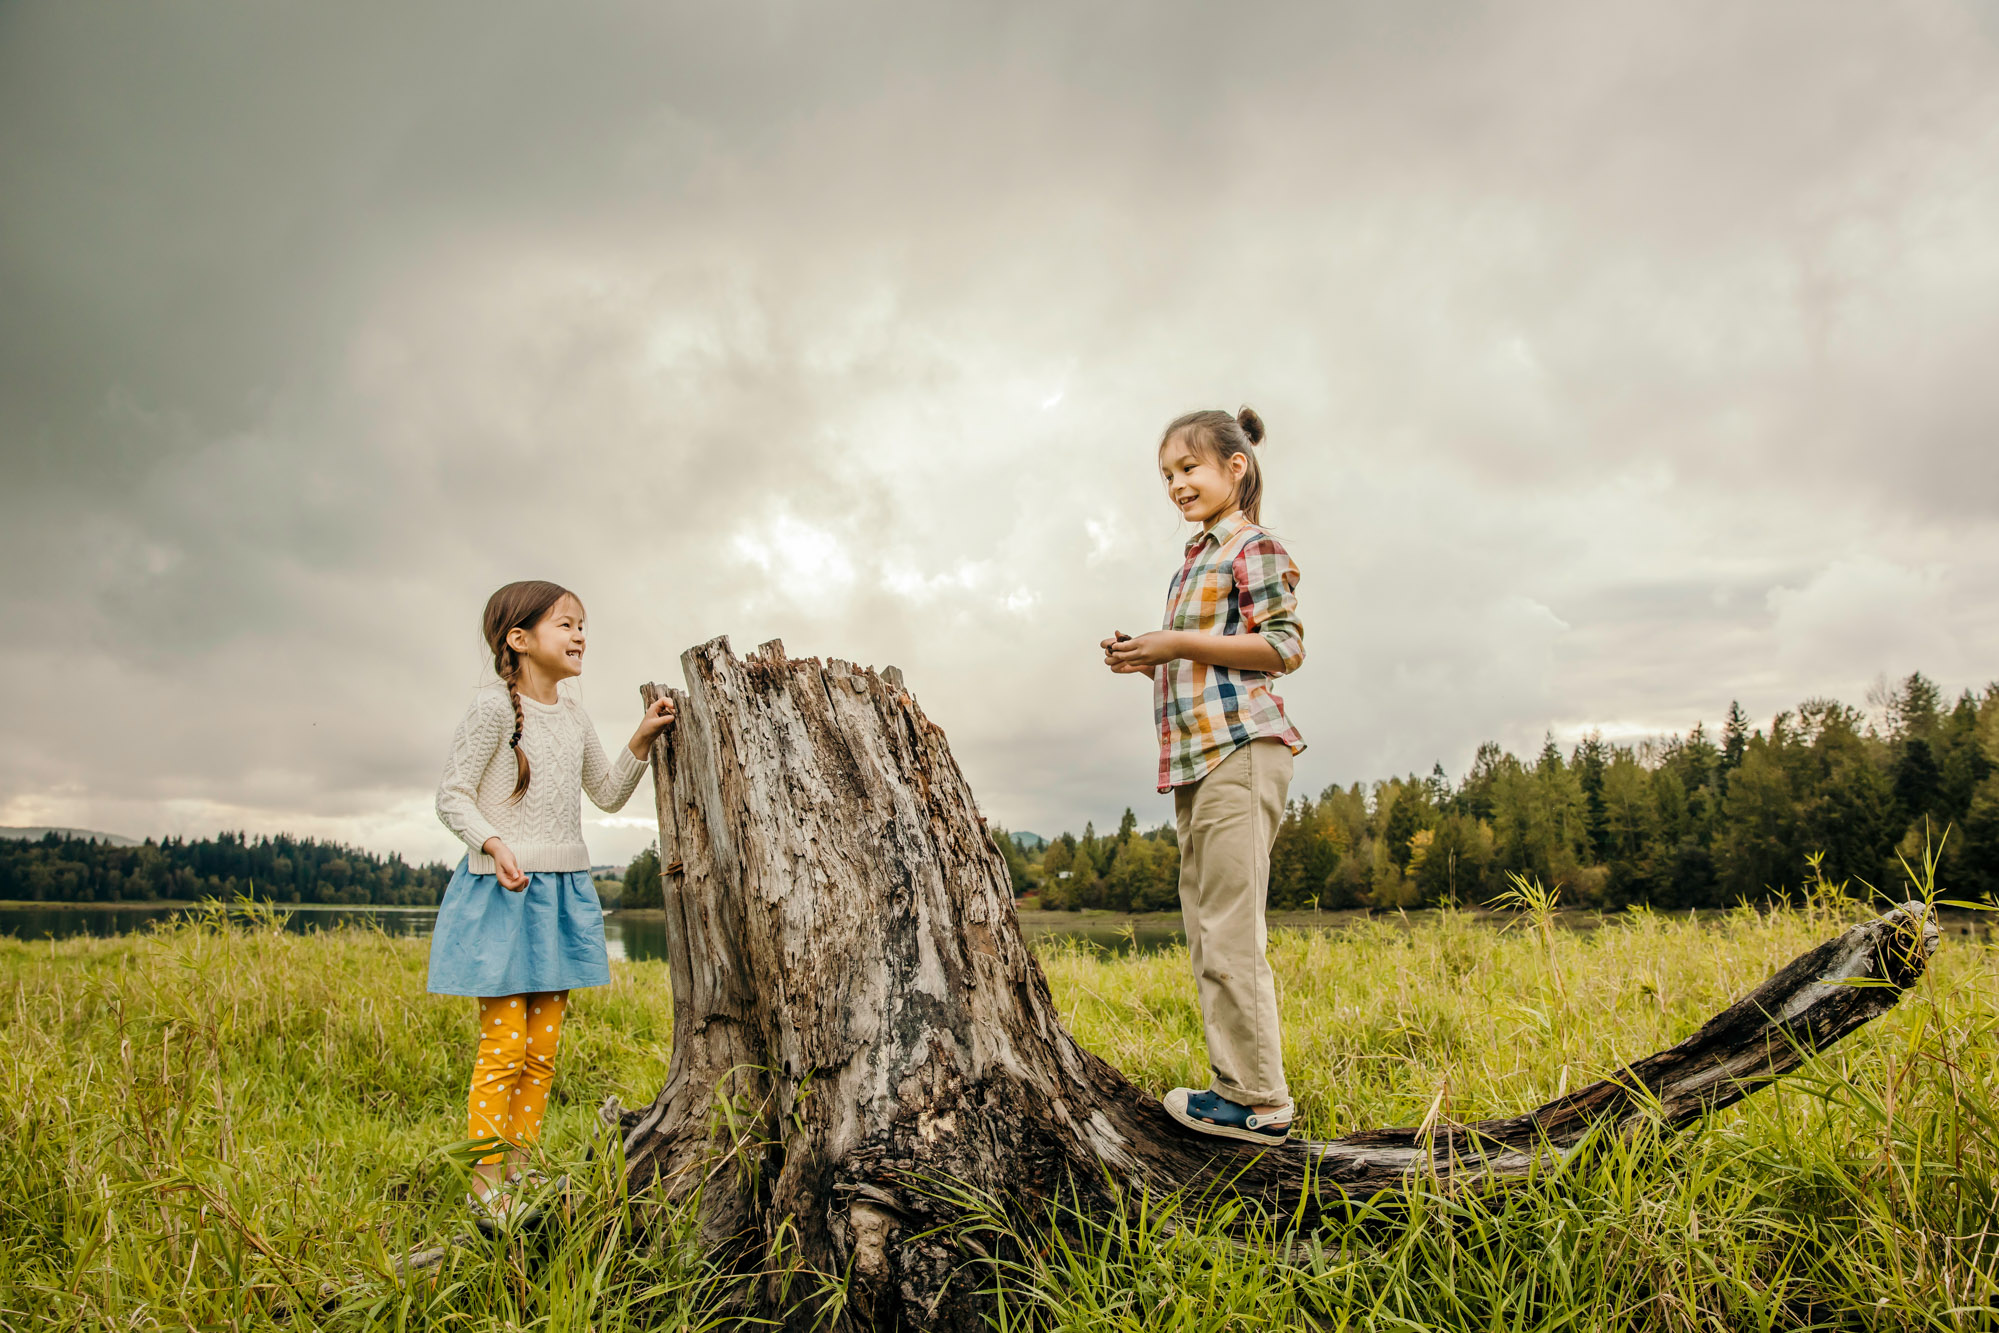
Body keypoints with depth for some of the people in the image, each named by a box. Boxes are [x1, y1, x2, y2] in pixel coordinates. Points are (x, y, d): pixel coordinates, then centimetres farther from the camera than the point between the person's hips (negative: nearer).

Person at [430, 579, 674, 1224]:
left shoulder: (573, 715, 13)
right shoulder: (494, 705, -8)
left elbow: (609, 794, 21)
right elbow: (453, 795, -9)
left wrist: (641, 741, 8)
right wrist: (493, 844, -25)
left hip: (564, 890, 7)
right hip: (503, 890, -7)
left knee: (542, 1046, 9)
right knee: (504, 1043, -5)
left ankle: (518, 1166, 20)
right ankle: (485, 1177, 8)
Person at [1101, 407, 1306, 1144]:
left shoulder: (1256, 545, -1)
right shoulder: (1194, 561, 25)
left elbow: (1284, 646, -11)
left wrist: (1179, 643, -13)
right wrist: (1149, 660, 11)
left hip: (1240, 750, -10)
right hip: (1195, 757, 10)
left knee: (1229, 932, -10)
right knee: (1206, 934, 10)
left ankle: (1258, 1100, -2)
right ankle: (1239, 1083, 17)